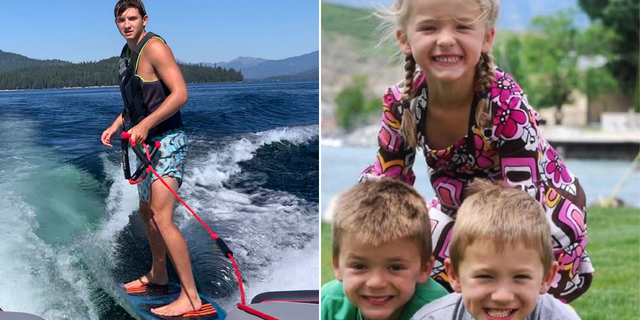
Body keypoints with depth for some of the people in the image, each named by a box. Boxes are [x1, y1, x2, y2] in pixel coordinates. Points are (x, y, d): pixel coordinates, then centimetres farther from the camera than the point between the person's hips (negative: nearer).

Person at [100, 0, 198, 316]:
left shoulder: (154, 47, -15)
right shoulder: (127, 53, 14)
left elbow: (180, 93, -23)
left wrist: (145, 125, -26)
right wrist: (116, 126, 15)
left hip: (167, 141, -10)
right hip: (149, 143, 10)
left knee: (162, 218, -17)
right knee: (147, 211, 20)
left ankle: (191, 296, -15)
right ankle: (158, 273, 37)